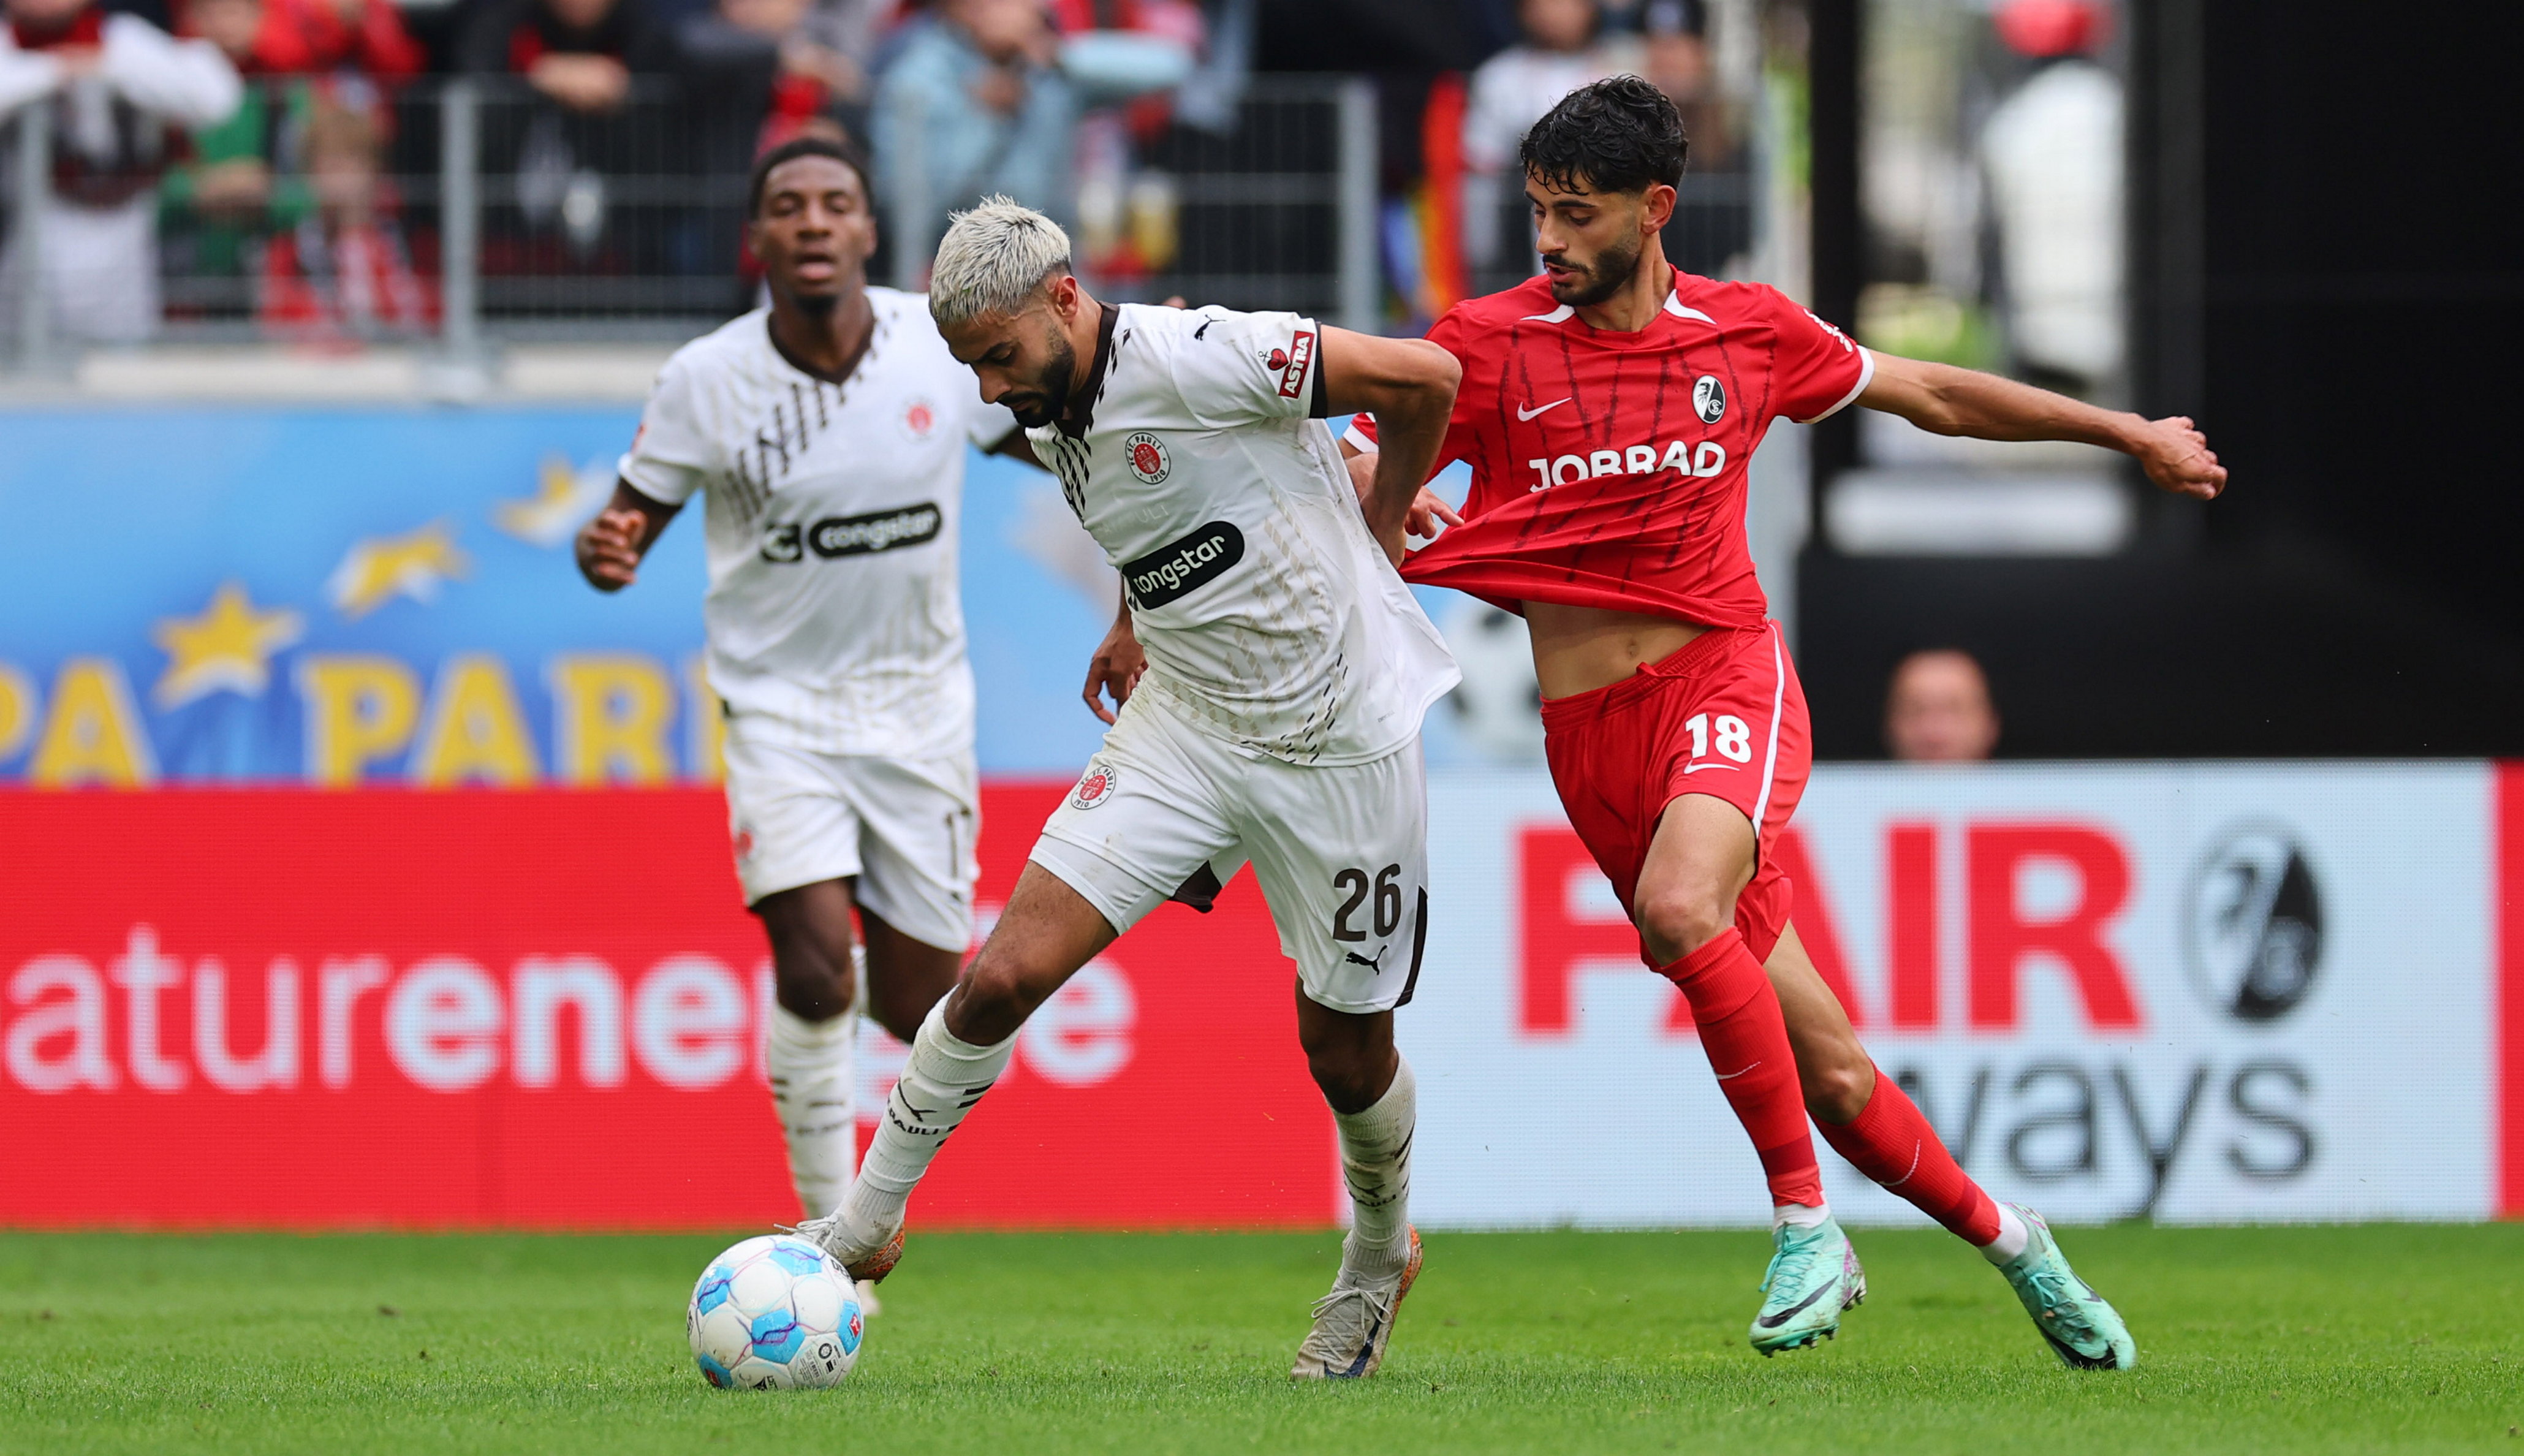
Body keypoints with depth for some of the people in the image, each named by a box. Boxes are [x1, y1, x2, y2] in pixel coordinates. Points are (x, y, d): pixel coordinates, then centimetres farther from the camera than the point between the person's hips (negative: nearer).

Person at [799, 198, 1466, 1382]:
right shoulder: (1053, 424, 2)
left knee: (1345, 1051, 8)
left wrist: (1380, 525, -2)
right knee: (1005, 973, -9)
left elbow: (1423, 377, -18)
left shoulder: (1192, 357, -23)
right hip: (1185, 725, 6)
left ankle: (1380, 1254, 38)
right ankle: (862, 1229, 5)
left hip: (1339, 740, -6)